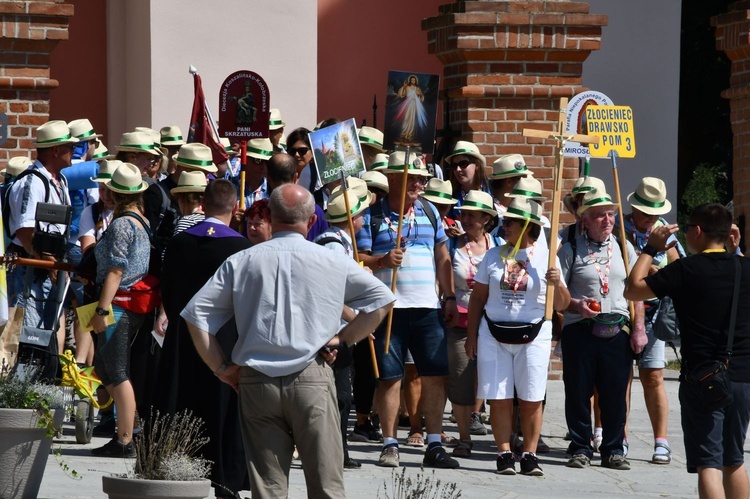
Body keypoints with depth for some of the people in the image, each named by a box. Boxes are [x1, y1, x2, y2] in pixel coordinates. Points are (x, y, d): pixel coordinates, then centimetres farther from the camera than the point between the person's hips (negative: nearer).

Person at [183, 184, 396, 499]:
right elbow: (382, 299, 6)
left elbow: (196, 314, 3)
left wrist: (220, 367, 8)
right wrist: (343, 340, 10)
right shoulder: (332, 263, 1)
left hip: (256, 382, 2)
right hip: (312, 379, -2)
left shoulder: (240, 263, 4)